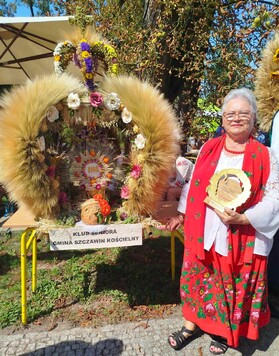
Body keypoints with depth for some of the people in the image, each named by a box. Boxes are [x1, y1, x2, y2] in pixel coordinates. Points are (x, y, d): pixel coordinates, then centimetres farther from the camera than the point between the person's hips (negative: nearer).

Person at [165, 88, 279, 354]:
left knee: (234, 286, 15)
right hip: (203, 233, 3)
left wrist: (241, 218, -22)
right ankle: (191, 324, 40)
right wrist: (182, 214, 11)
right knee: (198, 279, 16)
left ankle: (224, 332, 41)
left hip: (242, 239, -2)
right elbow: (193, 185, 10)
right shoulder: (208, 148, 2)